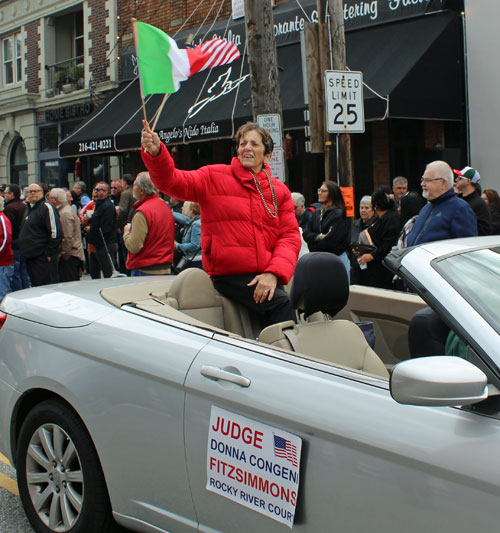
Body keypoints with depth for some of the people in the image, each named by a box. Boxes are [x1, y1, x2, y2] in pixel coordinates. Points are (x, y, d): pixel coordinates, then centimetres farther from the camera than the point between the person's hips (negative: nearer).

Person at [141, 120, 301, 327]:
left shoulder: (279, 190, 13)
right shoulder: (214, 177, 6)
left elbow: (290, 236, 4)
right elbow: (171, 181, -8)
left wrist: (274, 273, -13)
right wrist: (156, 153, -29)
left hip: (264, 276, 4)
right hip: (229, 275, -4)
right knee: (281, 303, -24)